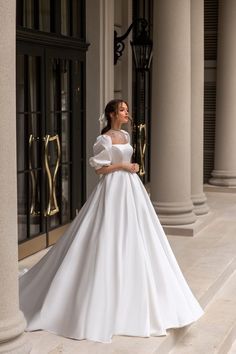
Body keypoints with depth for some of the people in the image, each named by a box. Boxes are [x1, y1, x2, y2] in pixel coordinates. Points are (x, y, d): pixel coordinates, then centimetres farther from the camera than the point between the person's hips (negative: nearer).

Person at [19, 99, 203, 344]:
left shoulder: (125, 135, 13)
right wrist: (123, 166, -14)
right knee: (111, 241, -7)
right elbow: (99, 168, -14)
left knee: (133, 239, 10)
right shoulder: (104, 139, -12)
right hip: (114, 189, -9)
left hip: (130, 188, 9)